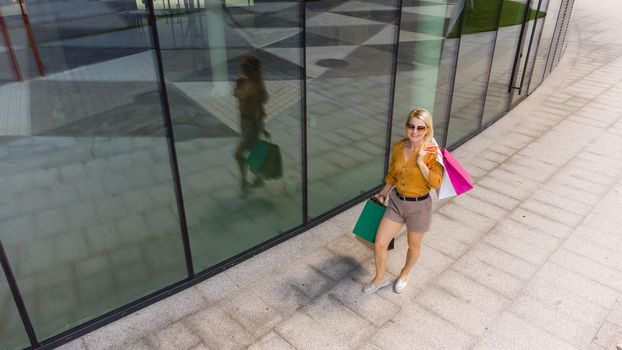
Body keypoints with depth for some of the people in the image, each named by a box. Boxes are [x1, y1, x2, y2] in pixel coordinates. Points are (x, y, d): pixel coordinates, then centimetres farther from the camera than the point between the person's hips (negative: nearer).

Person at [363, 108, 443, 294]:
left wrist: (420, 162, -31)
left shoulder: (432, 152, -18)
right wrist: (384, 192, 20)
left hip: (419, 205, -3)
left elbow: (436, 183, -24)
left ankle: (404, 274, 49)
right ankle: (379, 278, 30)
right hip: (396, 201, 4)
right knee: (379, 244, 5)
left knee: (413, 246, 19)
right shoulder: (398, 146, -6)